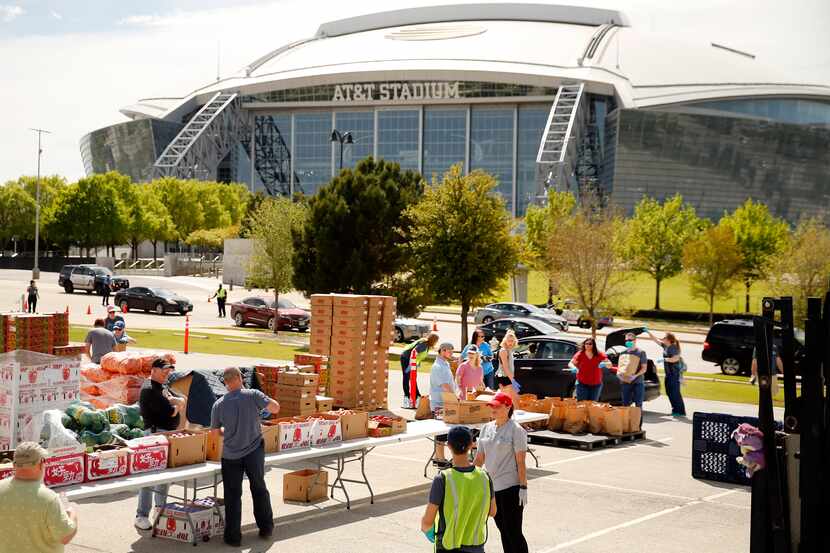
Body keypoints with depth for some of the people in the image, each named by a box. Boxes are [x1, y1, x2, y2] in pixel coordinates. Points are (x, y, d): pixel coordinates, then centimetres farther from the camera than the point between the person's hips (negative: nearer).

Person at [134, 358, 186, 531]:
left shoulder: (162, 387, 17)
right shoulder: (149, 389, -14)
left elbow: (182, 400, 11)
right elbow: (170, 411, -21)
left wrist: (174, 401, -11)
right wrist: (176, 407, 1)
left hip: (169, 433, 10)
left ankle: (161, 506, 33)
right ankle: (141, 516, -11)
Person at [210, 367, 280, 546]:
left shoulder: (218, 405, -6)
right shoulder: (253, 395, -12)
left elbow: (214, 432, 5)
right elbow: (275, 408, -11)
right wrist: (261, 403, 8)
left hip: (231, 456, 0)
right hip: (254, 452, 0)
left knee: (233, 495, 8)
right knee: (259, 489, 18)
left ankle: (233, 536, 11)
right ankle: (266, 528, 27)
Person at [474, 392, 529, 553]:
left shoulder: (516, 430, -10)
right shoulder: (487, 428, 9)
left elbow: (521, 461, -13)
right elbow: (479, 458, 14)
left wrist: (523, 488, -15)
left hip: (511, 487, -7)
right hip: (492, 486, 7)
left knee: (513, 532, -5)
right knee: (503, 530, 14)